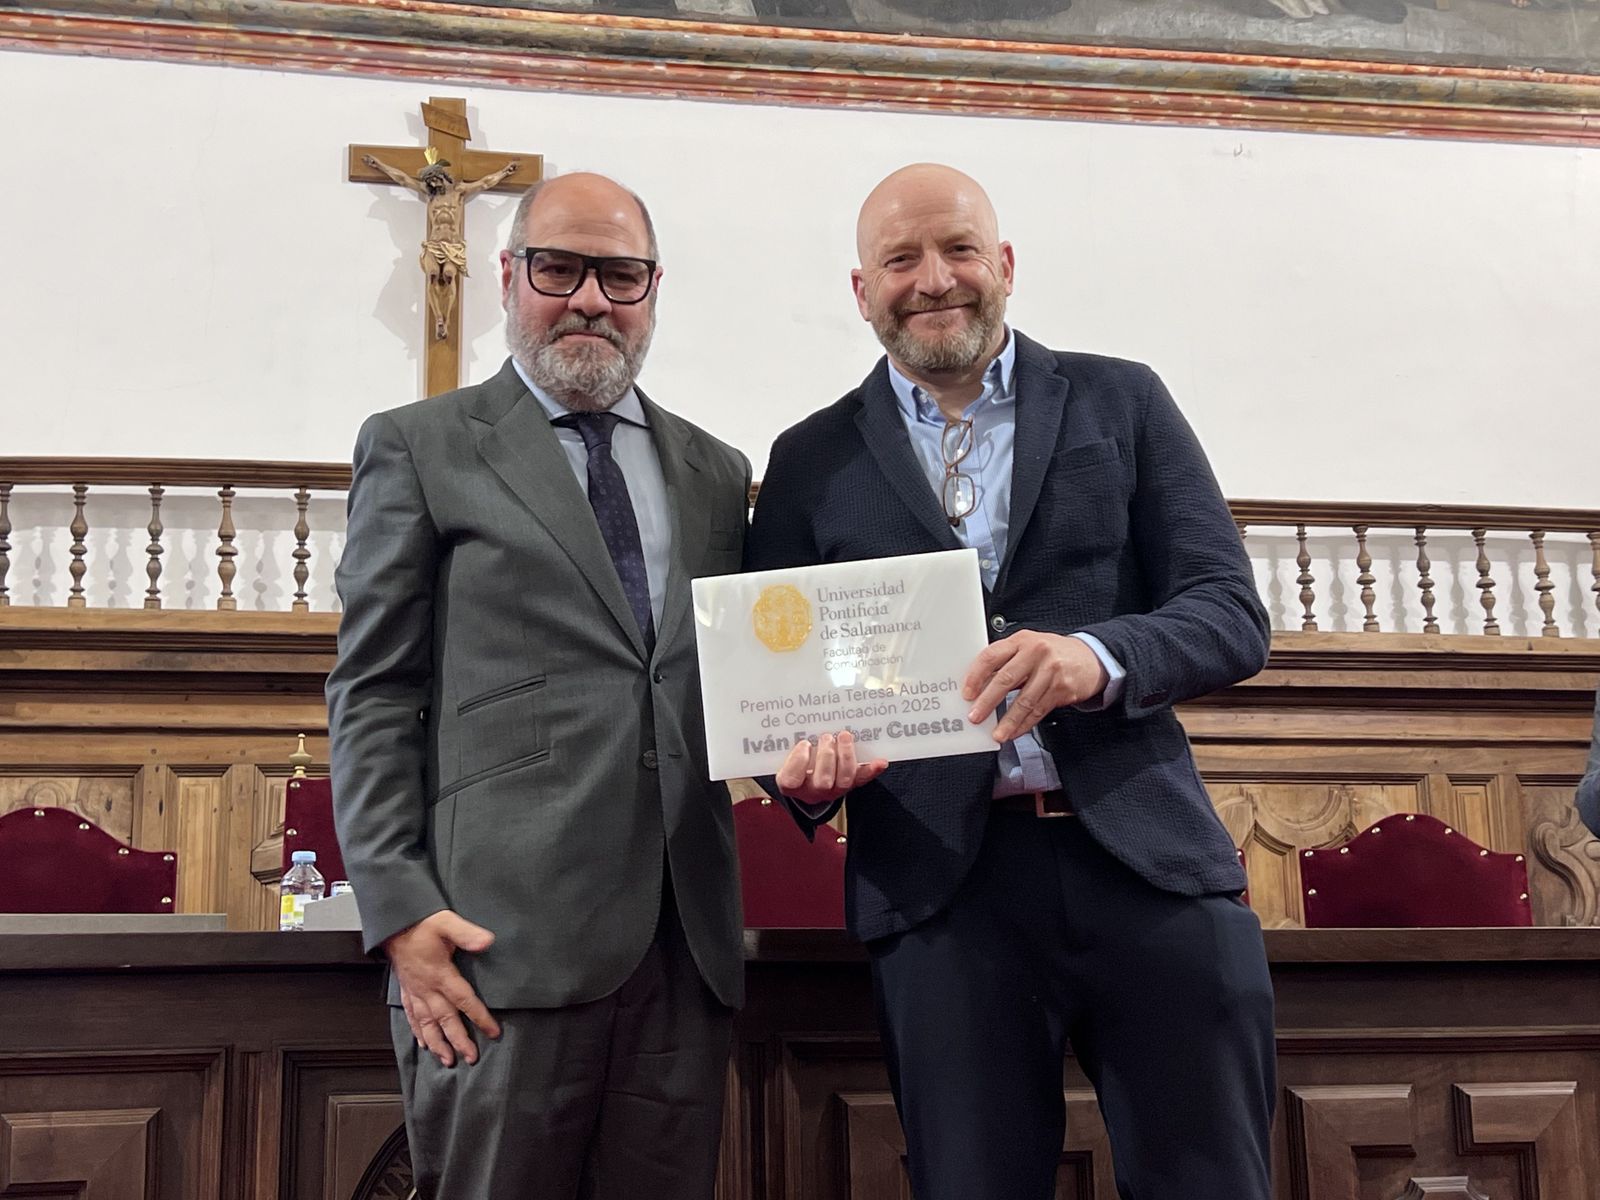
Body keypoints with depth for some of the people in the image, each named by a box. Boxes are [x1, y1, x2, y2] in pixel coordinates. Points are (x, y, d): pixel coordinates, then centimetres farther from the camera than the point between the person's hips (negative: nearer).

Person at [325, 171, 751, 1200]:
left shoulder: (715, 472, 18)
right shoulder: (419, 448, 7)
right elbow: (373, 695, 2)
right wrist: (399, 911, -8)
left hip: (688, 944, 4)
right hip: (503, 938, -4)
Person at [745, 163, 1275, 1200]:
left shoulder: (1122, 403, 11)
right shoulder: (811, 463, 12)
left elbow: (1231, 611, 3)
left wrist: (1096, 657, -18)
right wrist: (806, 761, -11)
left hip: (1150, 857, 0)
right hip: (942, 881, 0)